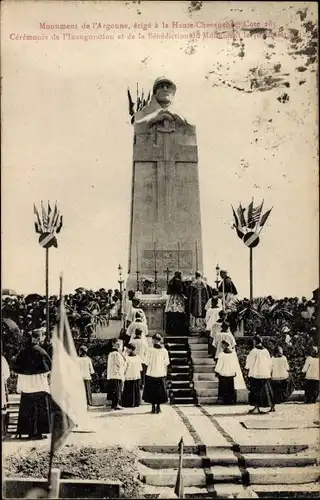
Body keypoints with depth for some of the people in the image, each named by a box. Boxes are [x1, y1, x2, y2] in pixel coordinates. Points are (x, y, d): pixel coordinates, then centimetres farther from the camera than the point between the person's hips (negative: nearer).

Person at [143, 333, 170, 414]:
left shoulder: (150, 350, -10)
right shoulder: (164, 351, -3)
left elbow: (147, 363, -8)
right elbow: (166, 363, -1)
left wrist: (146, 372, 5)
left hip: (151, 374, -2)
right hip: (161, 374, 2)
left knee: (151, 391, 9)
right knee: (160, 390, 12)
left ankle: (153, 407, 7)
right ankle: (158, 407, 11)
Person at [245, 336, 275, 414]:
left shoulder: (254, 351, -11)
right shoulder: (266, 351, 4)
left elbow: (250, 362, -6)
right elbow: (269, 362, 9)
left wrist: (247, 367, 14)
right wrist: (269, 371, 19)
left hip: (256, 373, -5)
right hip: (266, 374, 5)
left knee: (256, 390, 1)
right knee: (266, 389, 13)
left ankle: (257, 407, -3)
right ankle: (272, 406, 17)